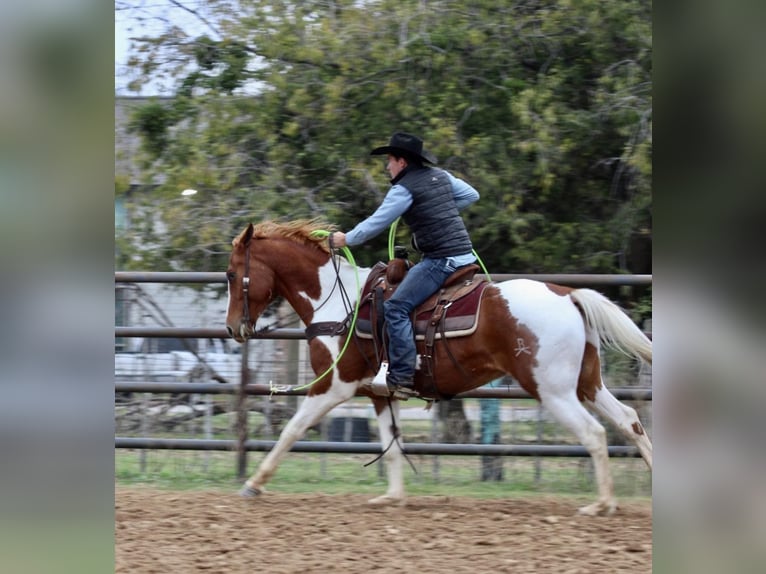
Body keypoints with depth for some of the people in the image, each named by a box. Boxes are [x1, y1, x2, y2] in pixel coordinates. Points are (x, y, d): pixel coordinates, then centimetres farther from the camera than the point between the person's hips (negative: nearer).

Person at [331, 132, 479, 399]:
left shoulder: (404, 189, -9)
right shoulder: (441, 176, 14)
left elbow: (376, 223, -8)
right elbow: (471, 195, 27)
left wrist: (346, 239, 6)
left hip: (441, 260, -10)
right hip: (464, 254, 10)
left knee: (396, 308, -12)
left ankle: (402, 378, -19)